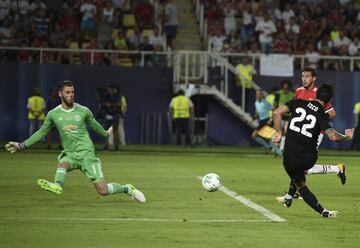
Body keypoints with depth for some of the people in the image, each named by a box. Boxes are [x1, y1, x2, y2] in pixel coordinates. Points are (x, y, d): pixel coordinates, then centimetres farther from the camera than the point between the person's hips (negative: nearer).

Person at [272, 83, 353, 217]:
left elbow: (277, 113, -8)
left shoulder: (298, 103, 0)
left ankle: (323, 211, 15)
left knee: (300, 184, 22)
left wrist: (279, 132, 3)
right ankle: (289, 197, 32)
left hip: (290, 158, 0)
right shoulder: (322, 116, -6)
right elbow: (333, 136, -21)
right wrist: (346, 137, -2)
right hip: (309, 159, 0)